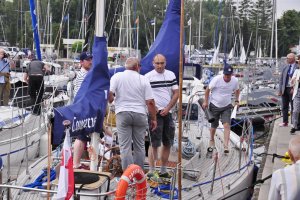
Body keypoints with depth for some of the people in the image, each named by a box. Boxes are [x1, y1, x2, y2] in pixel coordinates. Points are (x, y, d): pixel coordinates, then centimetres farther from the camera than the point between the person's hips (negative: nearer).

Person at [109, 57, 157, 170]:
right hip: (140, 114, 1)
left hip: (123, 113, -1)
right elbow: (150, 102, -1)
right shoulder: (143, 79, 3)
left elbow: (109, 94, -9)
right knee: (140, 146, 11)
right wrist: (153, 119, 7)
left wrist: (111, 99, 15)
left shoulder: (117, 76, 2)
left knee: (125, 146, 1)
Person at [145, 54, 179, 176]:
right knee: (154, 143, -6)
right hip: (155, 113, -5)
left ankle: (163, 170, 23)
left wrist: (167, 108, -2)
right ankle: (151, 171, 0)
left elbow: (176, 93, 8)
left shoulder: (171, 75, 10)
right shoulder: (148, 77, -4)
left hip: (167, 113, 5)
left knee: (168, 143, 11)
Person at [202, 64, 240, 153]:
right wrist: (205, 101, -6)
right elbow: (208, 89, -7)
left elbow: (237, 90, 14)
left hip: (226, 107, 2)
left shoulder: (235, 81, -9)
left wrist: (237, 100, 7)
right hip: (215, 105, -1)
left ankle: (226, 146, -17)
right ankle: (212, 140, 39)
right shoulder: (217, 79, -19)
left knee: (227, 125, -15)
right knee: (214, 125, 11)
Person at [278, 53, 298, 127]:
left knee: (293, 107, 2)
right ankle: (285, 122, 20)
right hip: (284, 89, 5)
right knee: (284, 107, 10)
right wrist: (280, 90, 3)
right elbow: (281, 79, 9)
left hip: (292, 89, -5)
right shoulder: (285, 67, 10)